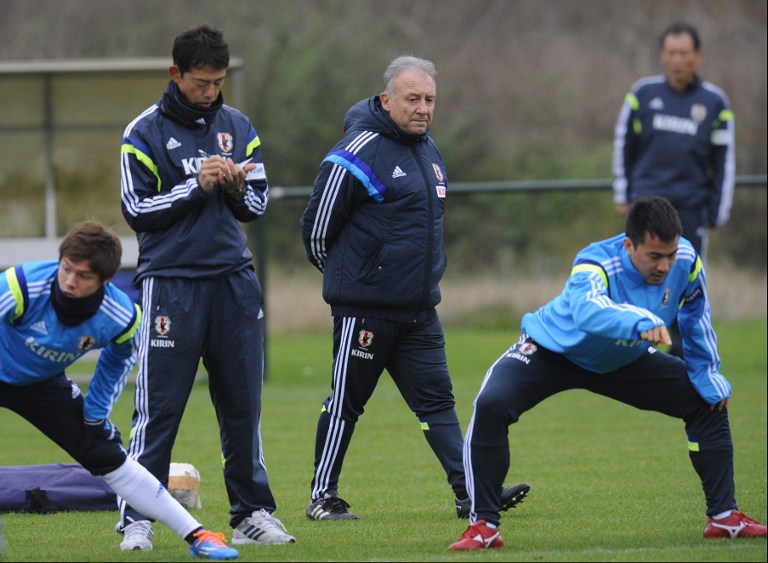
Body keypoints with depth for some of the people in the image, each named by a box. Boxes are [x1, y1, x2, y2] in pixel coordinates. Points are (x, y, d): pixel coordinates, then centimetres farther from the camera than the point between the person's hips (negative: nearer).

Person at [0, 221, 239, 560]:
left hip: (42, 383, 3)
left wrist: (96, 414, 1)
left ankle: (195, 535, 10)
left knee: (109, 456, 3)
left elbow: (119, 360, 1)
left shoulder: (120, 317, -23)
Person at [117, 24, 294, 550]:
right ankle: (137, 520, -2)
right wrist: (197, 186, -16)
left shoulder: (238, 127, 10)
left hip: (234, 280, 4)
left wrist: (237, 189, -9)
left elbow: (259, 203, 13)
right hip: (170, 283, -4)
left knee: (243, 406, 7)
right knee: (158, 410, -5)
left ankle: (252, 512, 15)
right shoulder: (145, 132, -2)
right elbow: (137, 210, -6)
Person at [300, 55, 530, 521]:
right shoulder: (359, 154, -14)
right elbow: (317, 226, -9)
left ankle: (470, 491, -3)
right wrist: (347, 277, 5)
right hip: (365, 309, -7)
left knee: (437, 398, 2)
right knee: (346, 403, 3)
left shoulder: (428, 150, 12)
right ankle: (323, 497, 13)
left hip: (420, 309, 7)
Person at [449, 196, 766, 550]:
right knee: (490, 406, -30)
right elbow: (587, 310, -63)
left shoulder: (686, 260, -23)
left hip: (625, 361, 5)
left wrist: (707, 375, 0)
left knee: (708, 402, -2)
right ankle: (483, 526, -20)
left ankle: (724, 516, 12)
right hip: (554, 351, -5)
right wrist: (639, 322, -79)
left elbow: (695, 316, -2)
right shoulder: (595, 265, -40)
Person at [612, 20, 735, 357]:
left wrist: (719, 212, 5)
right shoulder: (643, 93, 3)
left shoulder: (715, 102, 3)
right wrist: (622, 195, 9)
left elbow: (725, 161, 8)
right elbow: (624, 144, 12)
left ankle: (682, 356, 9)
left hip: (692, 206, 0)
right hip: (647, 199, 0)